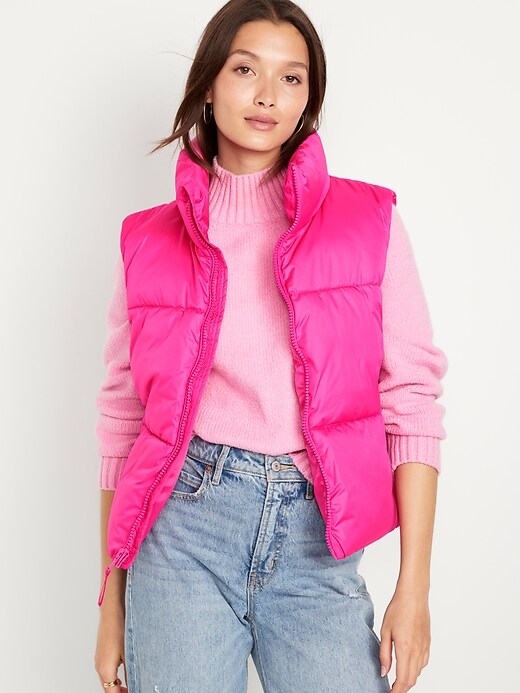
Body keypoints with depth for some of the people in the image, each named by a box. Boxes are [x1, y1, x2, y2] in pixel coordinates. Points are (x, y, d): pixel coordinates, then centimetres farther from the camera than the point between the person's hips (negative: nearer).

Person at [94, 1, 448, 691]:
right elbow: (124, 418, 7)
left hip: (317, 543, 0)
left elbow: (412, 400, 0)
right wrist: (111, 604, 7)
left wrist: (415, 586, -6)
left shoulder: (370, 220, 3)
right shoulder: (150, 239, 5)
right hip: (186, 521, 0)